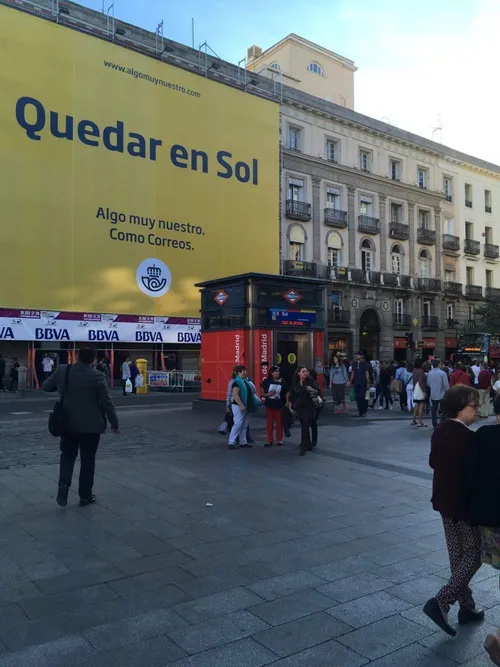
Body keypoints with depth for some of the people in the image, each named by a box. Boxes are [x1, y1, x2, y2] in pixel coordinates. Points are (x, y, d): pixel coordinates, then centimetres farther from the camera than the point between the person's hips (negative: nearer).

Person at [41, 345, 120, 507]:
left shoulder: (62, 371, -5)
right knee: (87, 460, 9)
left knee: (67, 456, 18)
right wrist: (115, 424, -3)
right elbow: (107, 403, -13)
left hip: (68, 424, 3)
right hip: (90, 426, -3)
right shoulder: (97, 376, -17)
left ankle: (63, 484, -1)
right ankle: (85, 496, 16)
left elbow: (45, 387, 10)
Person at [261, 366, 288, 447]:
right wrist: (268, 394, -18)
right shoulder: (267, 381, -2)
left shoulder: (282, 382, -1)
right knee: (269, 424, 4)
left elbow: (287, 394, 2)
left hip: (280, 406, 0)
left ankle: (279, 440, 20)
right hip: (269, 406, 0)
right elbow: (262, 393, 2)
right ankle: (269, 441, 11)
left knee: (279, 423, 8)